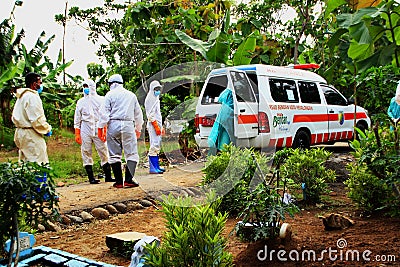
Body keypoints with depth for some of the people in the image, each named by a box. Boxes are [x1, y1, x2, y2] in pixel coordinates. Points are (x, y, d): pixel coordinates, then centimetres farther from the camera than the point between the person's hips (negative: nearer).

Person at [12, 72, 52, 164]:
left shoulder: (21, 97, 17)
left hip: (20, 132, 10)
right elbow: (37, 119, -20)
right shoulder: (32, 96, -15)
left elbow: (14, 117, 21)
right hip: (31, 135, -10)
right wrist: (47, 129, -6)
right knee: (39, 165, -10)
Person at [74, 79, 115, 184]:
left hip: (98, 128, -2)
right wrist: (77, 133, 6)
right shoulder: (81, 102, 13)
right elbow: (77, 119, 13)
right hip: (85, 129, 2)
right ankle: (91, 177, 5)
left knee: (103, 152, -4)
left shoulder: (101, 100, 7)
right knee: (86, 152, -1)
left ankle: (108, 176, 3)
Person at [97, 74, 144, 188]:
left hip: (113, 124, -1)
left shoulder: (110, 94, 5)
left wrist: (101, 127, 2)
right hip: (128, 124, 2)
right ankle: (129, 179, -13)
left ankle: (119, 181, 4)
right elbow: (138, 114, 21)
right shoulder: (131, 95, 16)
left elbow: (104, 113, -2)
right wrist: (138, 129, 31)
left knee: (114, 155, 4)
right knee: (131, 153, 1)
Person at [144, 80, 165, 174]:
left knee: (157, 146, 11)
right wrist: (156, 126, -21)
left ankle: (156, 166, 16)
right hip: (153, 124, -10)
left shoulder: (156, 98, 20)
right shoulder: (151, 99, -10)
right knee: (154, 145, -13)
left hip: (157, 124, 10)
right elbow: (150, 114, -17)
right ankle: (153, 168, -14)